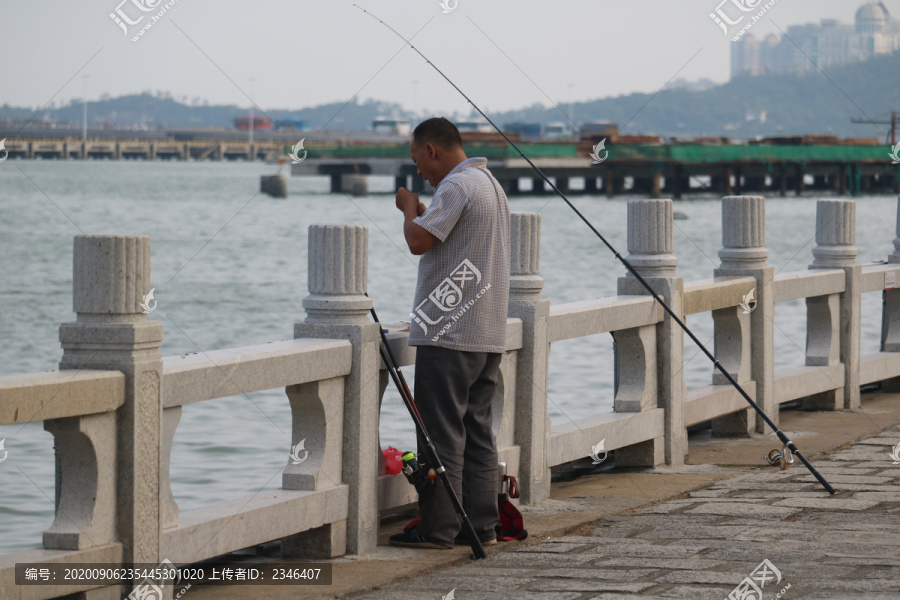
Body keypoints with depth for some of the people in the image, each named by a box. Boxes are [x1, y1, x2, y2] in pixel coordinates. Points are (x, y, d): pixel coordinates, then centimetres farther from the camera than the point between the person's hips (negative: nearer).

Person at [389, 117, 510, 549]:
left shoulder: (456, 186, -13)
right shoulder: (491, 184, 18)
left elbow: (418, 240, -20)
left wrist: (410, 206, -3)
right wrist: (421, 210, 23)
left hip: (448, 333, -10)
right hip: (488, 334, 10)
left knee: (441, 432, -6)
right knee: (477, 430, 10)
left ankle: (438, 528, -5)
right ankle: (482, 525, 10)